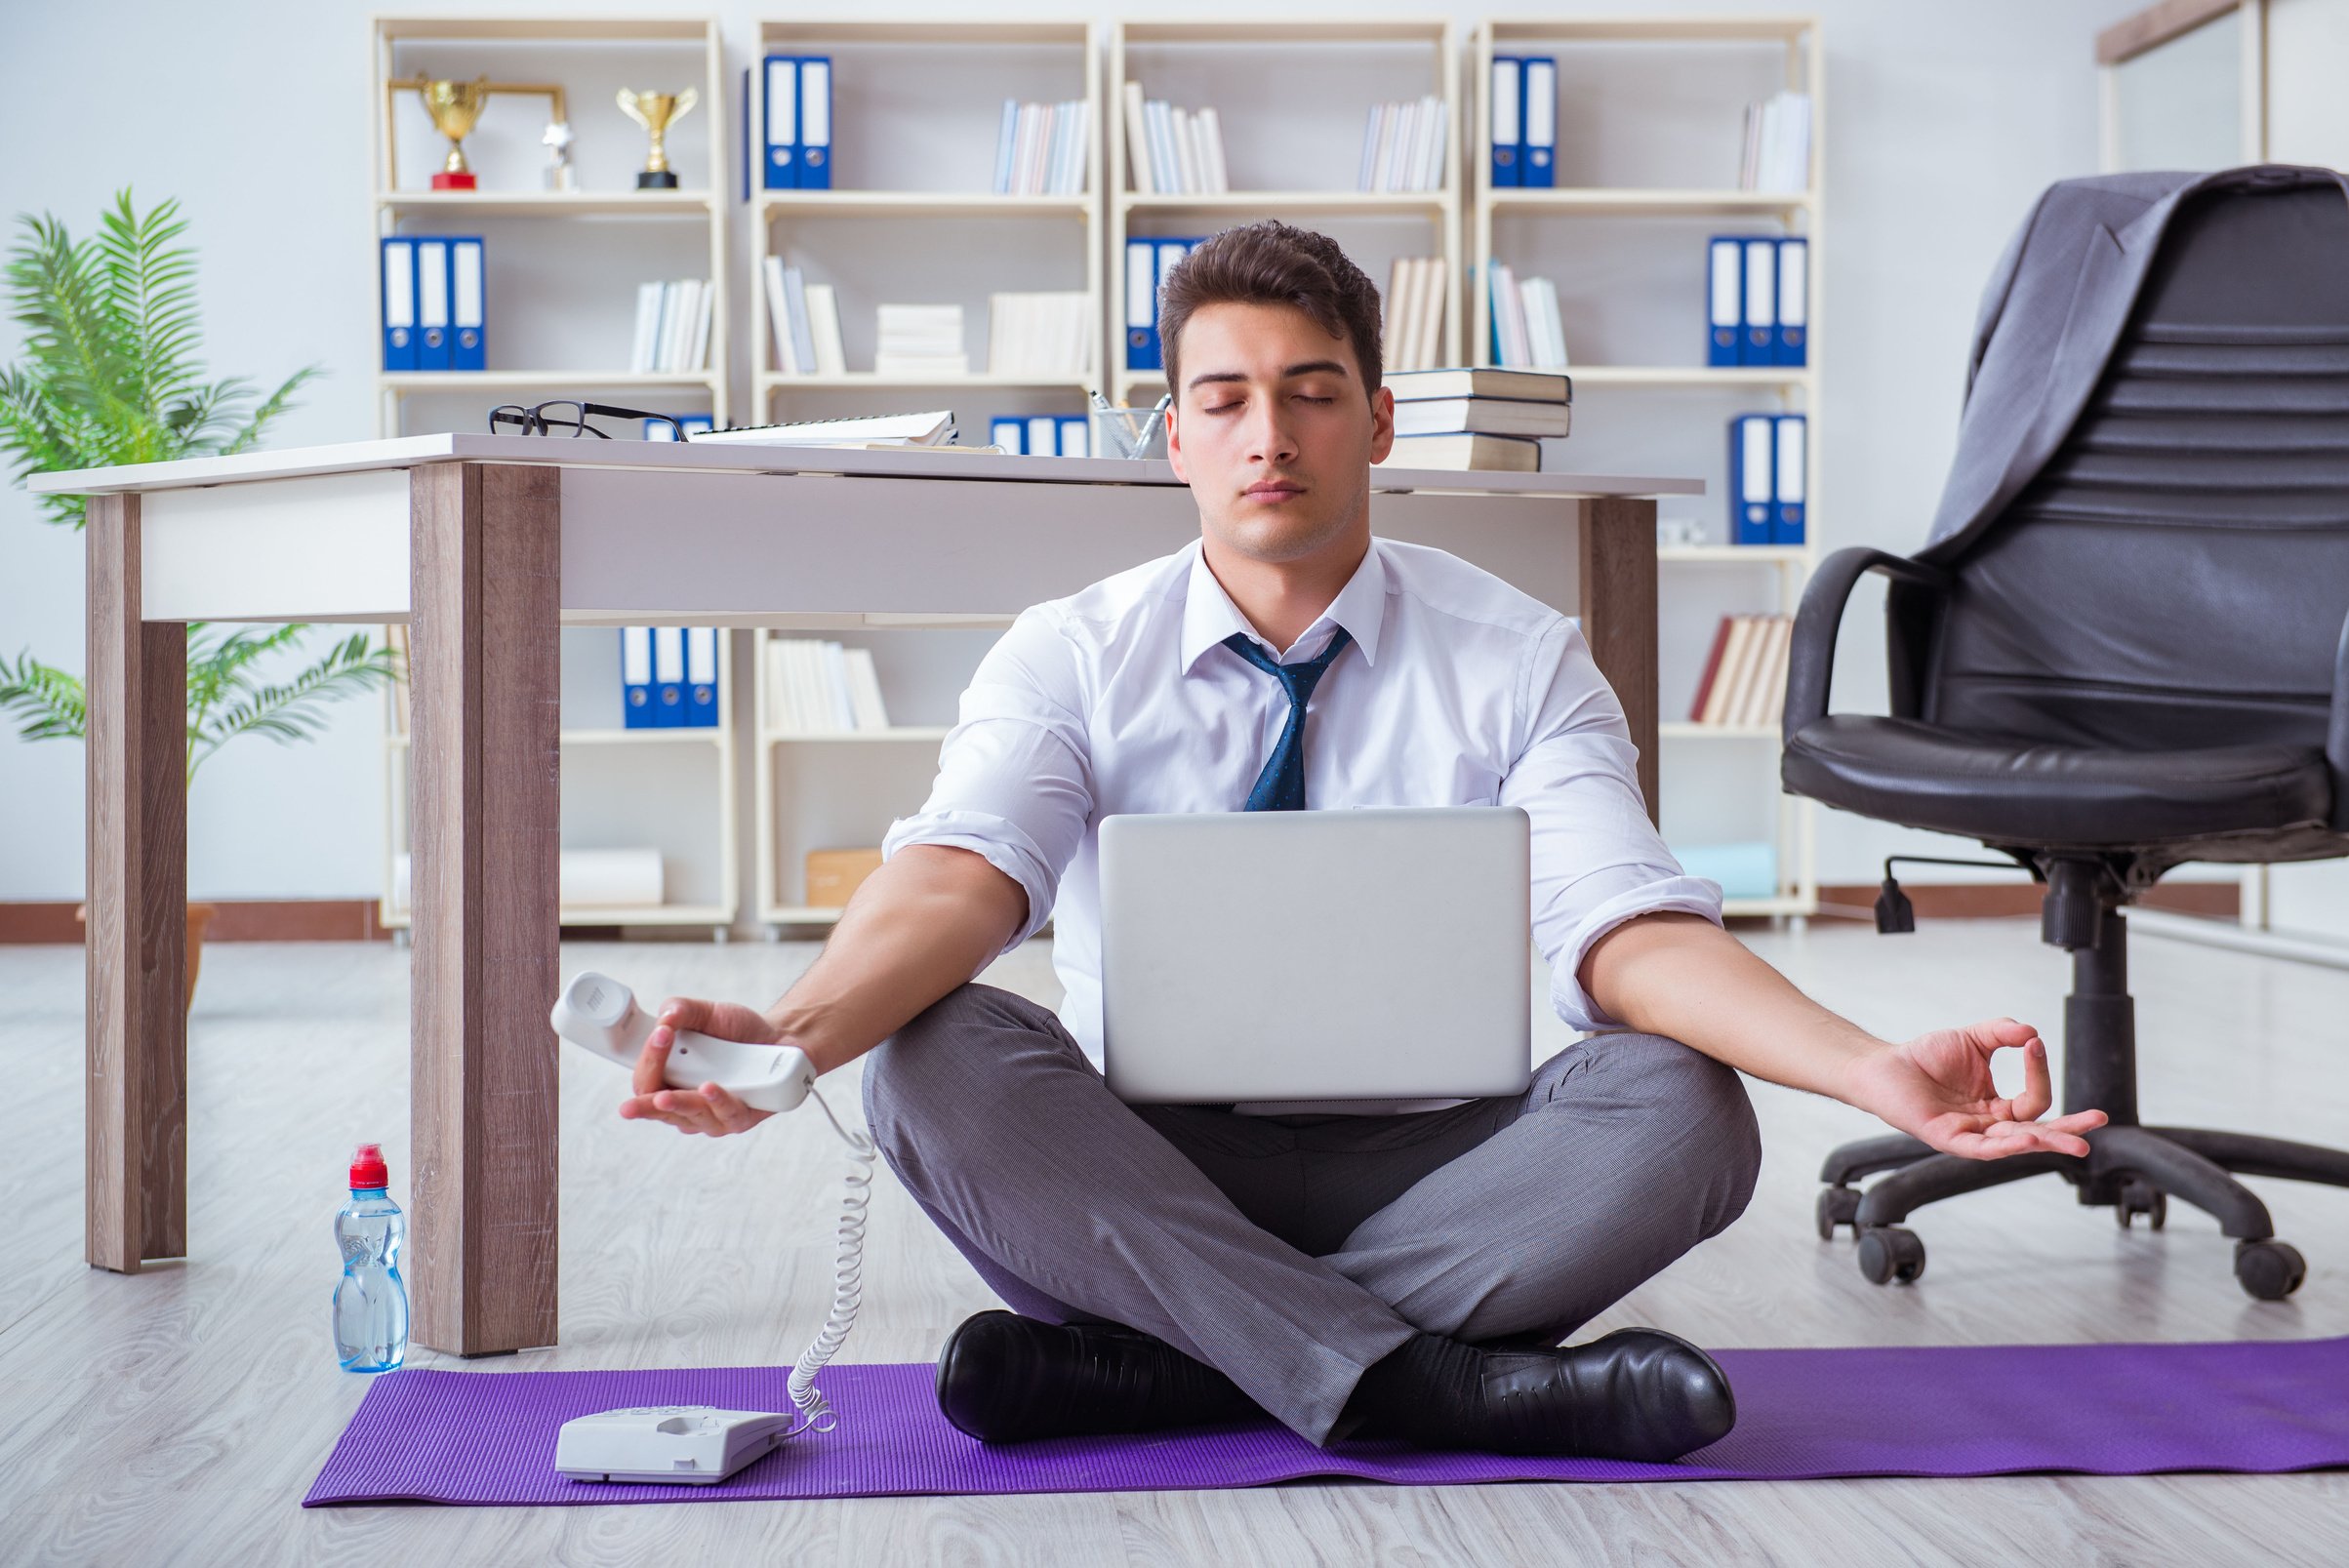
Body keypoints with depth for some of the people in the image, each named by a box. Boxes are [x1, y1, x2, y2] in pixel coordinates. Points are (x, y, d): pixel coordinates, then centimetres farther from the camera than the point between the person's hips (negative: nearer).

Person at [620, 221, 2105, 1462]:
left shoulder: (1520, 658, 0)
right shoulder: (1070, 656, 1)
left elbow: (1620, 929, -14)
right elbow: (964, 873, -18)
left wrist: (1873, 1068, -35)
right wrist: (788, 1037, -41)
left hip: (1424, 1165, 0)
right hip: (1145, 1170, 0)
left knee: (1682, 1107, -27)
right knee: (933, 1056, -29)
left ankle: (1149, 1365, -26)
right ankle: (1424, 1381, -31)